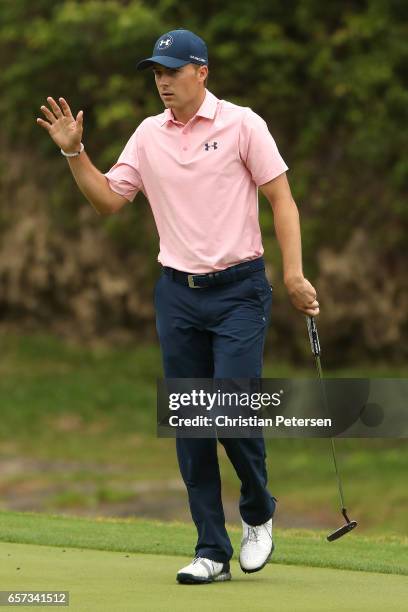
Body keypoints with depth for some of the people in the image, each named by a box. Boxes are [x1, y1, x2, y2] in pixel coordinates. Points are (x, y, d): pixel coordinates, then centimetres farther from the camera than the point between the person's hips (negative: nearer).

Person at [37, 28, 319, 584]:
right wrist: (74, 152, -3)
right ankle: (212, 553, 7)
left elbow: (280, 198, -5)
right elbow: (109, 200, 11)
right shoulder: (148, 135, 8)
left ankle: (258, 512, 14)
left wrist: (294, 274, -12)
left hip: (238, 288, -5)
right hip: (178, 293, 5)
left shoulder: (242, 125, -5)